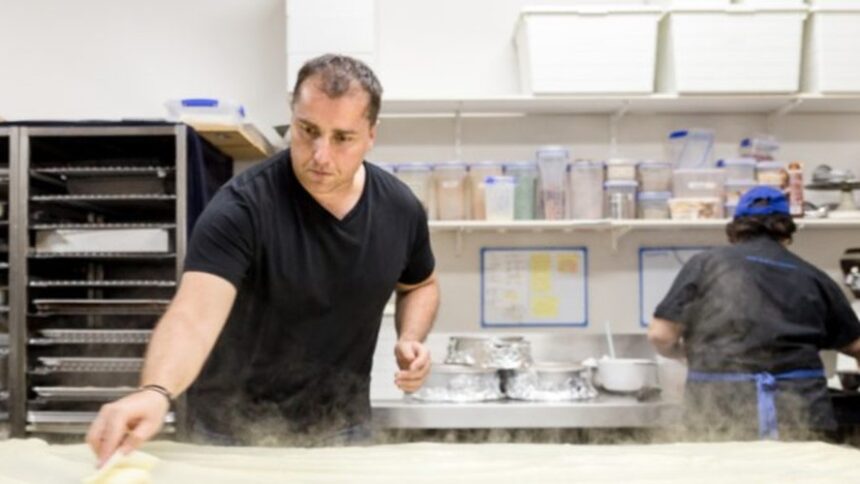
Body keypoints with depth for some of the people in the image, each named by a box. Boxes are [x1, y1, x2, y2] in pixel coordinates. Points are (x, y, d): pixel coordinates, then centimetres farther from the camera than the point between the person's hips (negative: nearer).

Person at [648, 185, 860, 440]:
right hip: (800, 411, 2)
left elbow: (660, 335, -1)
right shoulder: (812, 277, 11)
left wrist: (690, 352, 19)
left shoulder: (706, 263, 3)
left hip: (723, 412, -2)